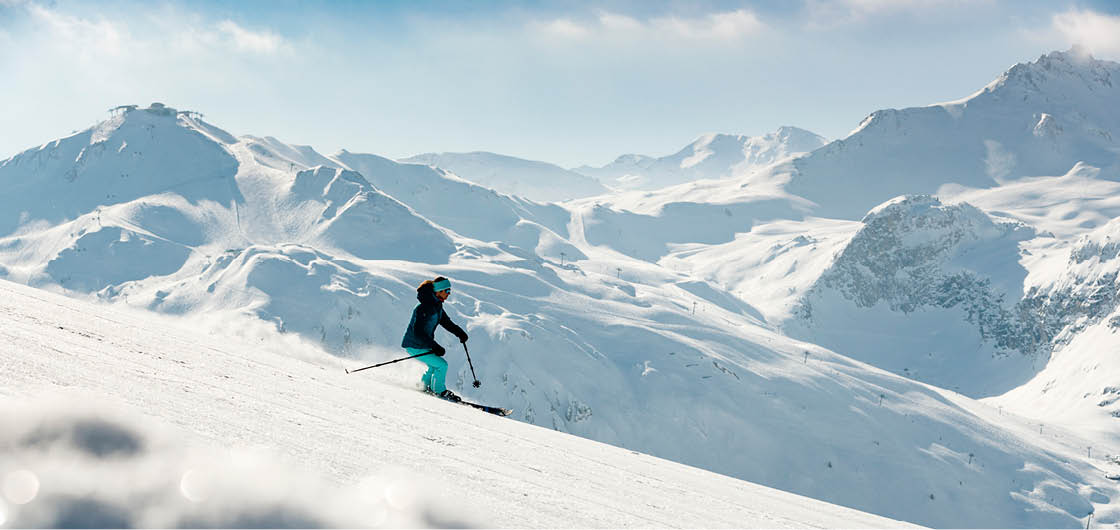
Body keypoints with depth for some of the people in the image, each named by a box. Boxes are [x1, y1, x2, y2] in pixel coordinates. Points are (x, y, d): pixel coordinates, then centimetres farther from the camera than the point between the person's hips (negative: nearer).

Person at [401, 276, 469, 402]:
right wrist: (434, 346, -36)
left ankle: (424, 386, 43)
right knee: (442, 365, -10)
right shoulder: (424, 308, -29)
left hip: (425, 344, 10)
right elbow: (417, 332, -32)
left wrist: (459, 332, 2)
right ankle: (439, 390, 8)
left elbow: (445, 321, 16)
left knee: (434, 366, 25)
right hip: (414, 346, -10)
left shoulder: (437, 305, 1)